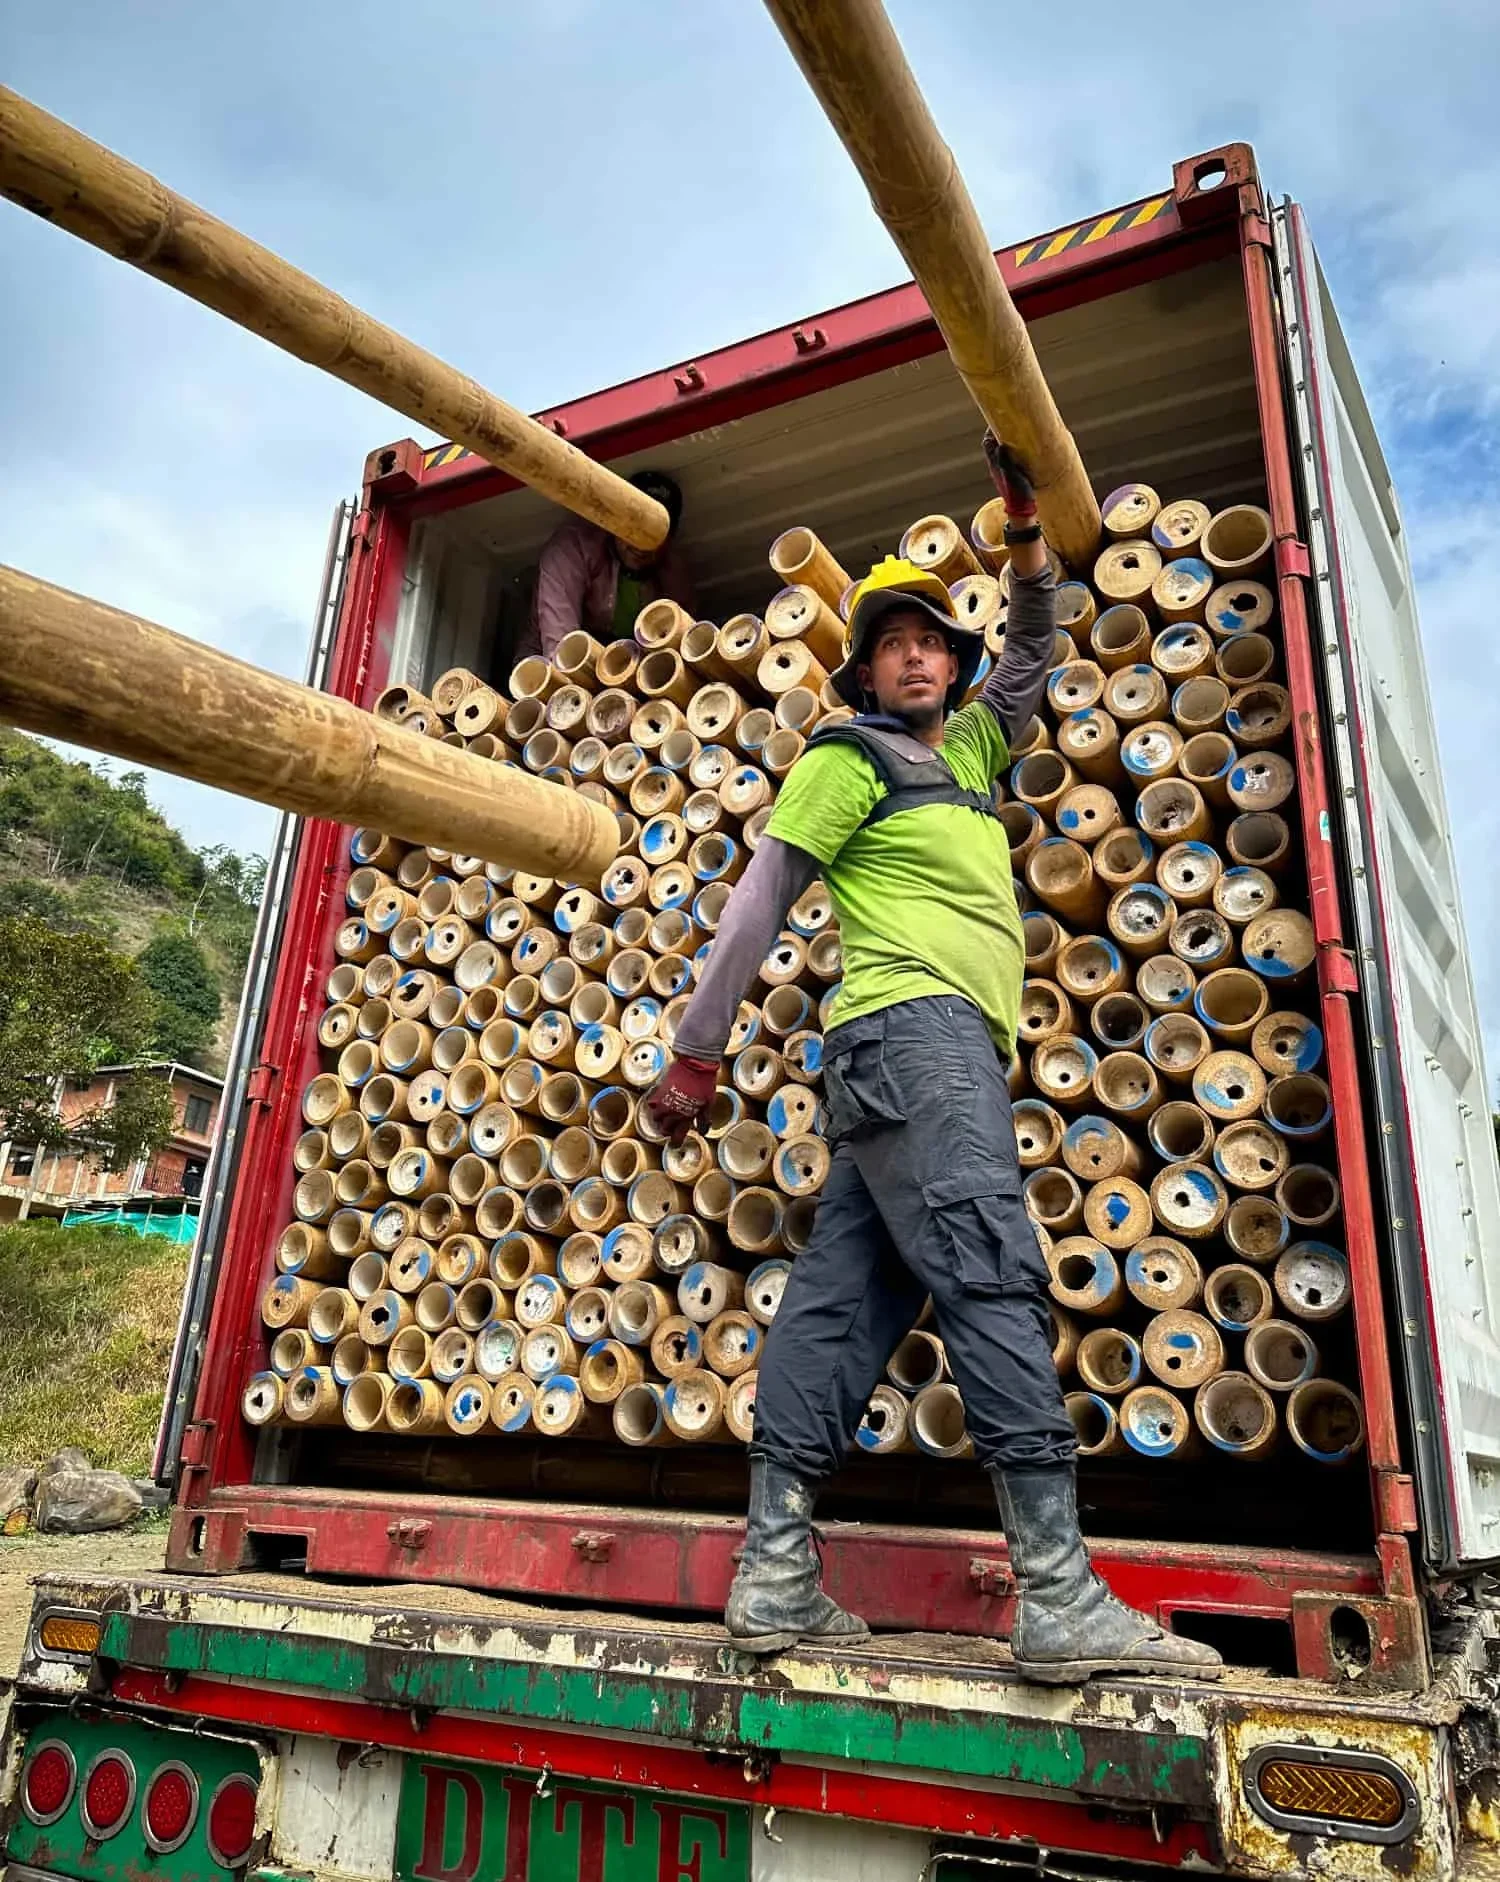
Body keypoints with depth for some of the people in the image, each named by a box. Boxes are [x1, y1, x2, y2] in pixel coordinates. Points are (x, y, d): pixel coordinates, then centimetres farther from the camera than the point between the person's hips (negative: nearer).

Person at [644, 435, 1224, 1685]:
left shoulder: (967, 750, 29)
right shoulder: (846, 759, 7)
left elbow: (1032, 658, 41)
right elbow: (758, 904, 1)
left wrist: (1027, 534, 28)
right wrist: (696, 1052, -3)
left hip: (948, 1052, 8)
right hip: (914, 1028, -8)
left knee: (840, 1307, 0)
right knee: (996, 1283, -18)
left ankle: (775, 1579, 1)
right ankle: (1062, 1601, -19)